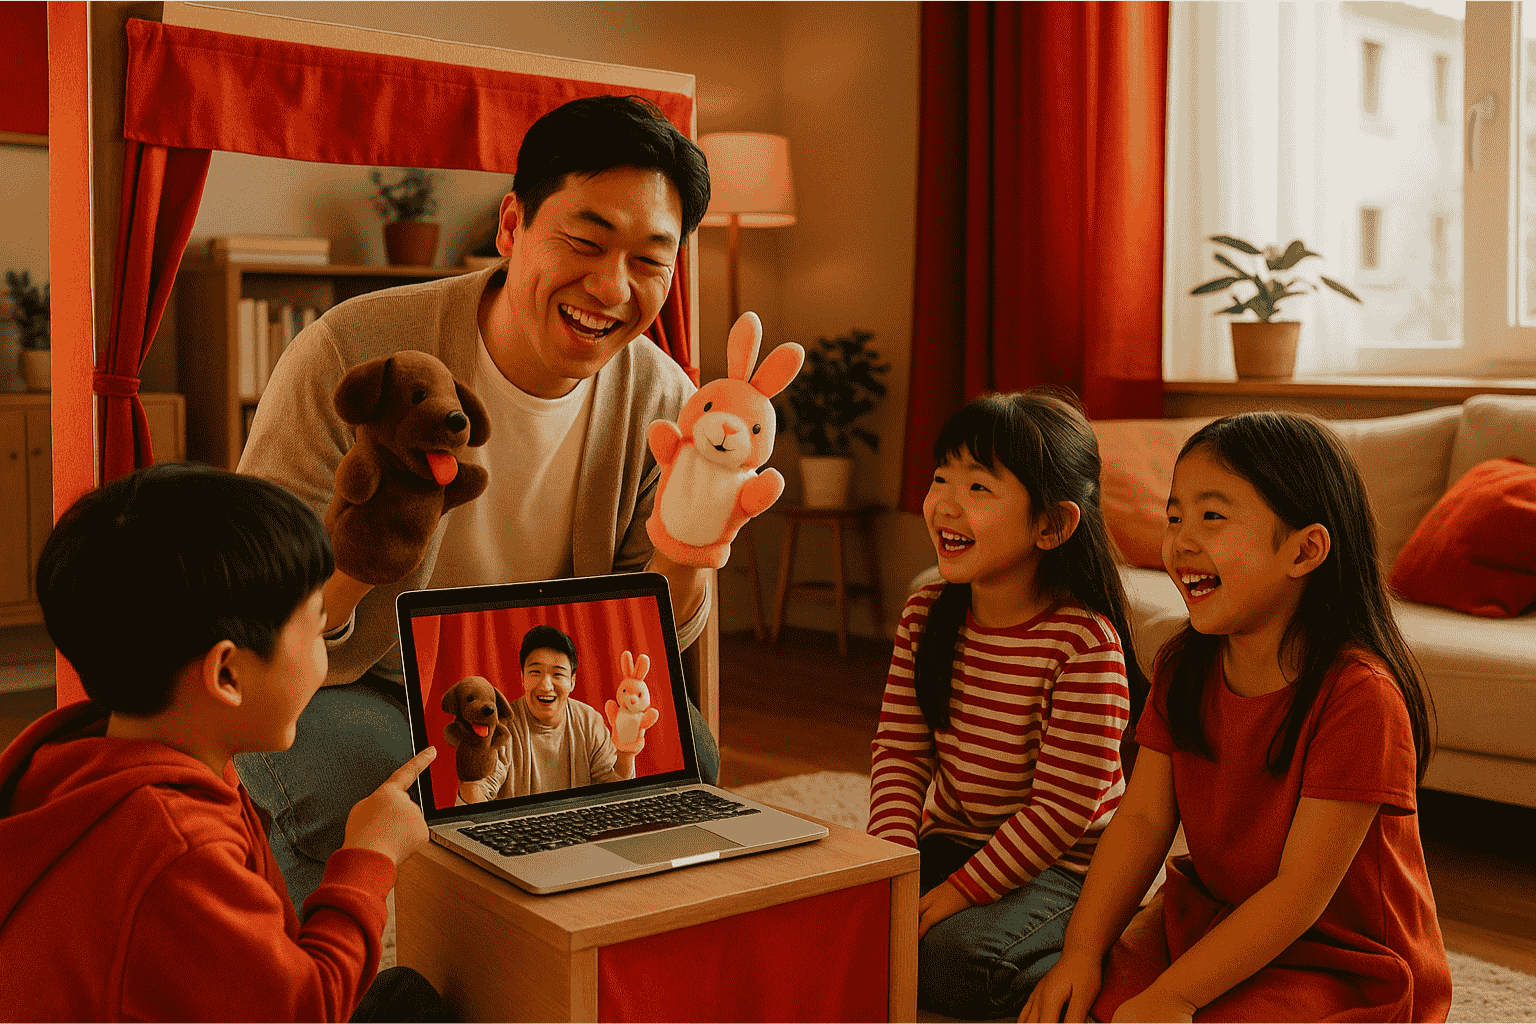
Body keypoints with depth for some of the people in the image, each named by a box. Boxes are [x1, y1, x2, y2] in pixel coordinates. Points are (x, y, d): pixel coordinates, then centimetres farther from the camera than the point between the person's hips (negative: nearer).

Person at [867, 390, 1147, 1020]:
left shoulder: (1085, 643, -22)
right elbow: (899, 750, -1)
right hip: (949, 843, 6)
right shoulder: (926, 615, -2)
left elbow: (1062, 808, -21)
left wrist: (958, 890, -22)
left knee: (951, 959, -26)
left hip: (1058, 867, -5)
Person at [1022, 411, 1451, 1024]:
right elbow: (1143, 819, -4)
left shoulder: (1358, 696, -25)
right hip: (1206, 914, 6)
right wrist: (1083, 950, -16)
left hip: (1343, 961, -6)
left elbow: (1300, 892, -24)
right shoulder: (1184, 669, -2)